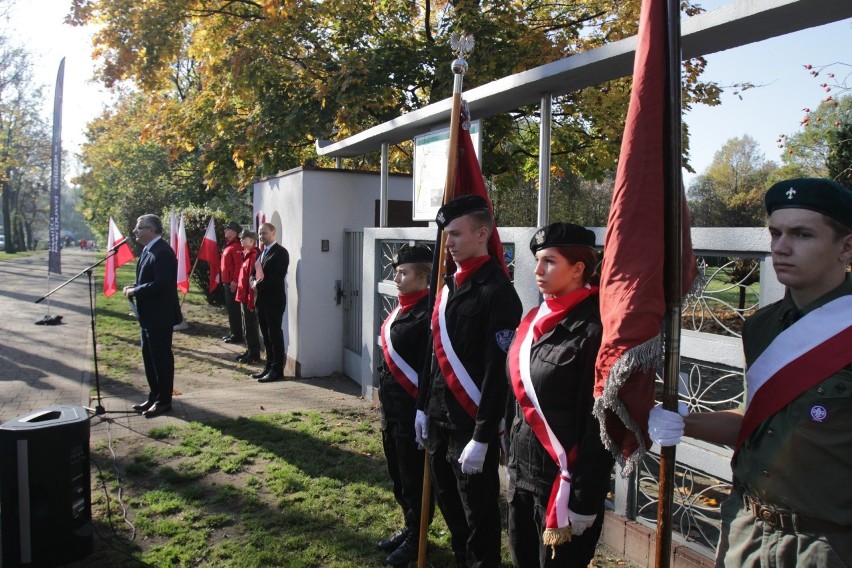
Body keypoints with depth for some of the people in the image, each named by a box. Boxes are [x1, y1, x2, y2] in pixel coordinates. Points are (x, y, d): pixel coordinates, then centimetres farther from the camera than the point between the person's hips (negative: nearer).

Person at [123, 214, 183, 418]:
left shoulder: (162, 252, -20)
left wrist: (134, 291, -17)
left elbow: (160, 284, -28)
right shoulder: (148, 250, 13)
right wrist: (134, 287, 3)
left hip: (160, 315, -10)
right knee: (149, 357, 16)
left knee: (161, 358, 0)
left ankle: (164, 401, 11)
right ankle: (154, 397, 28)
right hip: (149, 315, 10)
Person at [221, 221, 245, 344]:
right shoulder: (228, 245, 16)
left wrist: (235, 281, -24)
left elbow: (239, 265, -23)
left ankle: (237, 336, 2)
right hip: (226, 282, 10)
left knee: (234, 309, -5)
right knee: (230, 308, 15)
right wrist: (224, 280, 19)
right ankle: (232, 333, 23)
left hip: (232, 283, -10)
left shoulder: (236, 246, -16)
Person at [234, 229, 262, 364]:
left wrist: (251, 301, -21)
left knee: (250, 327, -1)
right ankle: (249, 351, 25)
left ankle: (254, 354, 8)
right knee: (246, 326, 16)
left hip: (249, 298, -9)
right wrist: (241, 296, 14)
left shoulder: (254, 255, -18)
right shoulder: (246, 254, 12)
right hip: (243, 297, 9)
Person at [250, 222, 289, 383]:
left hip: (274, 300, -8)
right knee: (266, 335, 13)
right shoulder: (262, 252, 18)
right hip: (262, 300, 8)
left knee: (275, 334, -3)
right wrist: (253, 281, -3)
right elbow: (254, 271, 19)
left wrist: (259, 285, -16)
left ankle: (277, 369, 3)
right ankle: (269, 366, 21)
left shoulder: (281, 252, -9)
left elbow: (277, 276, -19)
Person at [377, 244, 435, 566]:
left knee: (414, 478, 7)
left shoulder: (428, 312, -19)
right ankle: (409, 528, 37)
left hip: (414, 409, -9)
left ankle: (416, 540, 25)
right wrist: (384, 396, 17)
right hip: (392, 407, 9)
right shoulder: (401, 308, 9)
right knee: (397, 474, 20)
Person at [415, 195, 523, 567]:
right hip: (439, 418, 8)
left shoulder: (497, 291, -17)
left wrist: (482, 437, -19)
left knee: (478, 511, 8)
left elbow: (498, 372, -20)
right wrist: (424, 407, 16)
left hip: (471, 424, -8)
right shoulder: (449, 286, 9)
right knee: (448, 499, 22)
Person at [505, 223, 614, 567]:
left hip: (563, 481, -7)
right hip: (522, 475, 7)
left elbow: (599, 424, -18)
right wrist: (513, 461, 13)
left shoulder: (593, 329, -18)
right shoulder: (536, 320, 5)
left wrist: (584, 501, -16)